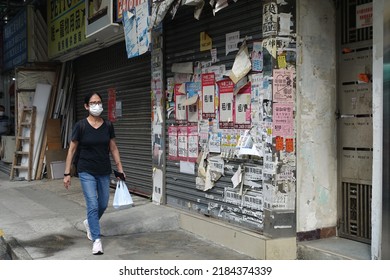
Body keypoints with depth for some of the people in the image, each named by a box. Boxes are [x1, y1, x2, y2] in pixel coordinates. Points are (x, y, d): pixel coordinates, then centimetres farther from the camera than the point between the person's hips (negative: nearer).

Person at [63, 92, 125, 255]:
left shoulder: (108, 126, -1)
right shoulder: (81, 126, -9)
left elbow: (113, 149, 7)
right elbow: (72, 150, -4)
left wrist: (120, 169, 5)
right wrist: (67, 173, -5)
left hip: (104, 171, 4)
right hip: (86, 172, -4)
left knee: (103, 205, 13)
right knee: (93, 205, -8)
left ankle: (89, 223, 43)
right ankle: (97, 240, 2)